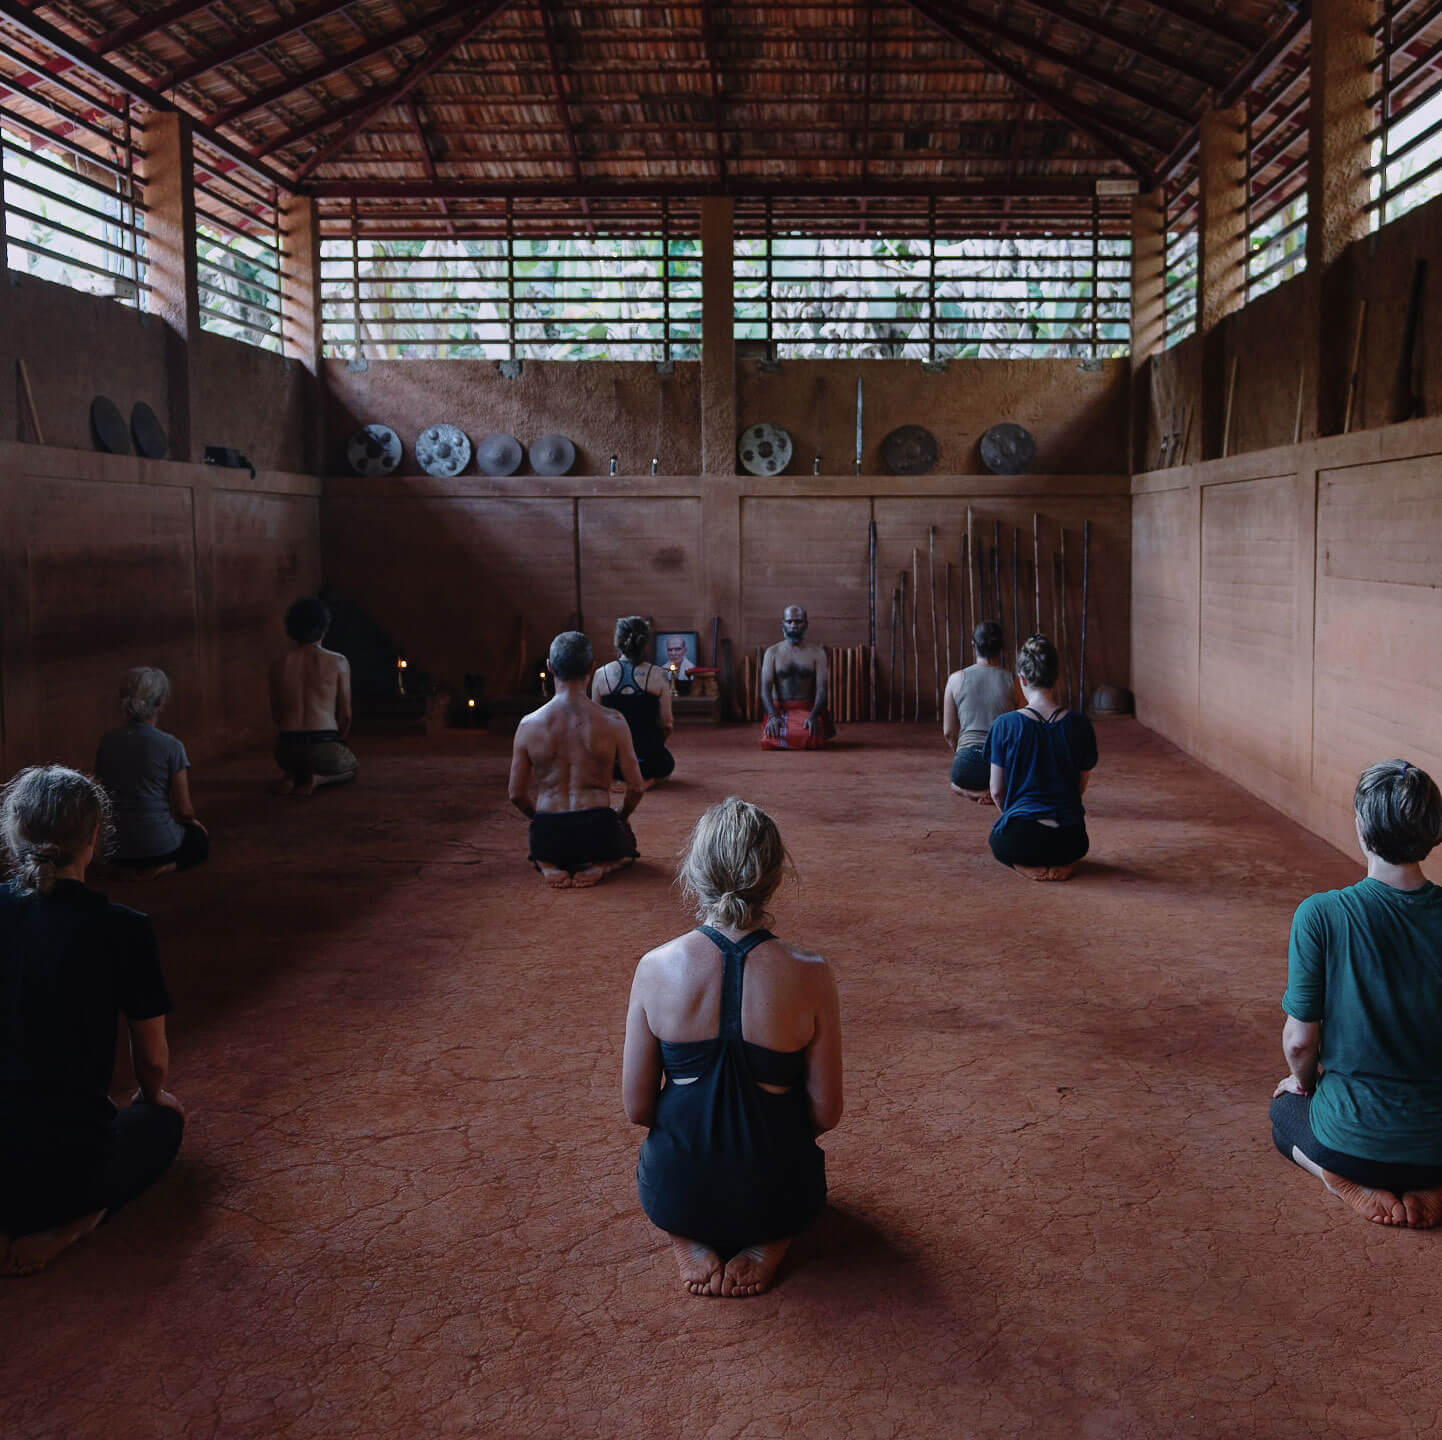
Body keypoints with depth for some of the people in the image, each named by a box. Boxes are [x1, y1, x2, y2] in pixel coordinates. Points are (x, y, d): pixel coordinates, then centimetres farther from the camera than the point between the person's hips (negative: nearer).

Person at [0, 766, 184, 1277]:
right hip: (65, 1166, -4)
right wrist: (152, 1095, 23)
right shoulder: (121, 929, -15)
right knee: (164, 1121, 29)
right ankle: (66, 1225, 1)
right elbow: (154, 1058, -2)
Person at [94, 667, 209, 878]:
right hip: (159, 843, -6)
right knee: (200, 840, 30)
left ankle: (130, 869, 12)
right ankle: (162, 867, 1)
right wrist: (192, 820, 12)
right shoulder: (171, 746, -16)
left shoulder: (107, 743, -2)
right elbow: (184, 810, -11)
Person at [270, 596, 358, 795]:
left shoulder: (279, 665, 7)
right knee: (354, 767, 31)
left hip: (287, 749, 4)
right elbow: (345, 714, 2)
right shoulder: (338, 662, -2)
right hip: (323, 745, -3)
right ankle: (317, 778, -1)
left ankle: (292, 775, 5)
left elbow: (276, 714, 12)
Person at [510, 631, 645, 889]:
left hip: (547, 837, 2)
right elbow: (637, 787, -4)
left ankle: (548, 866, 2)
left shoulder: (528, 725, -5)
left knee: (539, 851, 40)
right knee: (627, 847, 36)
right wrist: (622, 818, 18)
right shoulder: (612, 722, -9)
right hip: (598, 831, -1)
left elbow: (517, 794, 2)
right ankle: (601, 866, 0)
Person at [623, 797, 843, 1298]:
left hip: (674, 1195, 1)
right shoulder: (809, 975, -18)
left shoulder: (655, 968, -15)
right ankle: (767, 1243, 6)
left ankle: (689, 1240, 8)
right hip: (776, 1196, 0)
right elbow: (826, 1113, -8)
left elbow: (636, 1108, -6)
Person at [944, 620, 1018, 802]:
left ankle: (970, 791, 1)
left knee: (956, 783, 38)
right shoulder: (1014, 681, -2)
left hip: (968, 764, 1)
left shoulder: (956, 679, 0)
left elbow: (948, 732, 5)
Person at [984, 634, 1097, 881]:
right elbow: (1081, 787, 8)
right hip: (1069, 840, 2)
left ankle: (1026, 865, 1)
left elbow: (997, 791, -2)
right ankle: (1062, 863, 5)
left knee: (998, 839, 36)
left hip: (1019, 840, -2)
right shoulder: (1079, 725, -4)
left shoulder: (1004, 726, -10)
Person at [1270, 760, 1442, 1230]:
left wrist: (1302, 1080, 11)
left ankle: (1352, 1182, 1)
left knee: (1284, 1109, 32)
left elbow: (1299, 1040, -12)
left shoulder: (1320, 915, -19)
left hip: (1352, 1142, -3)